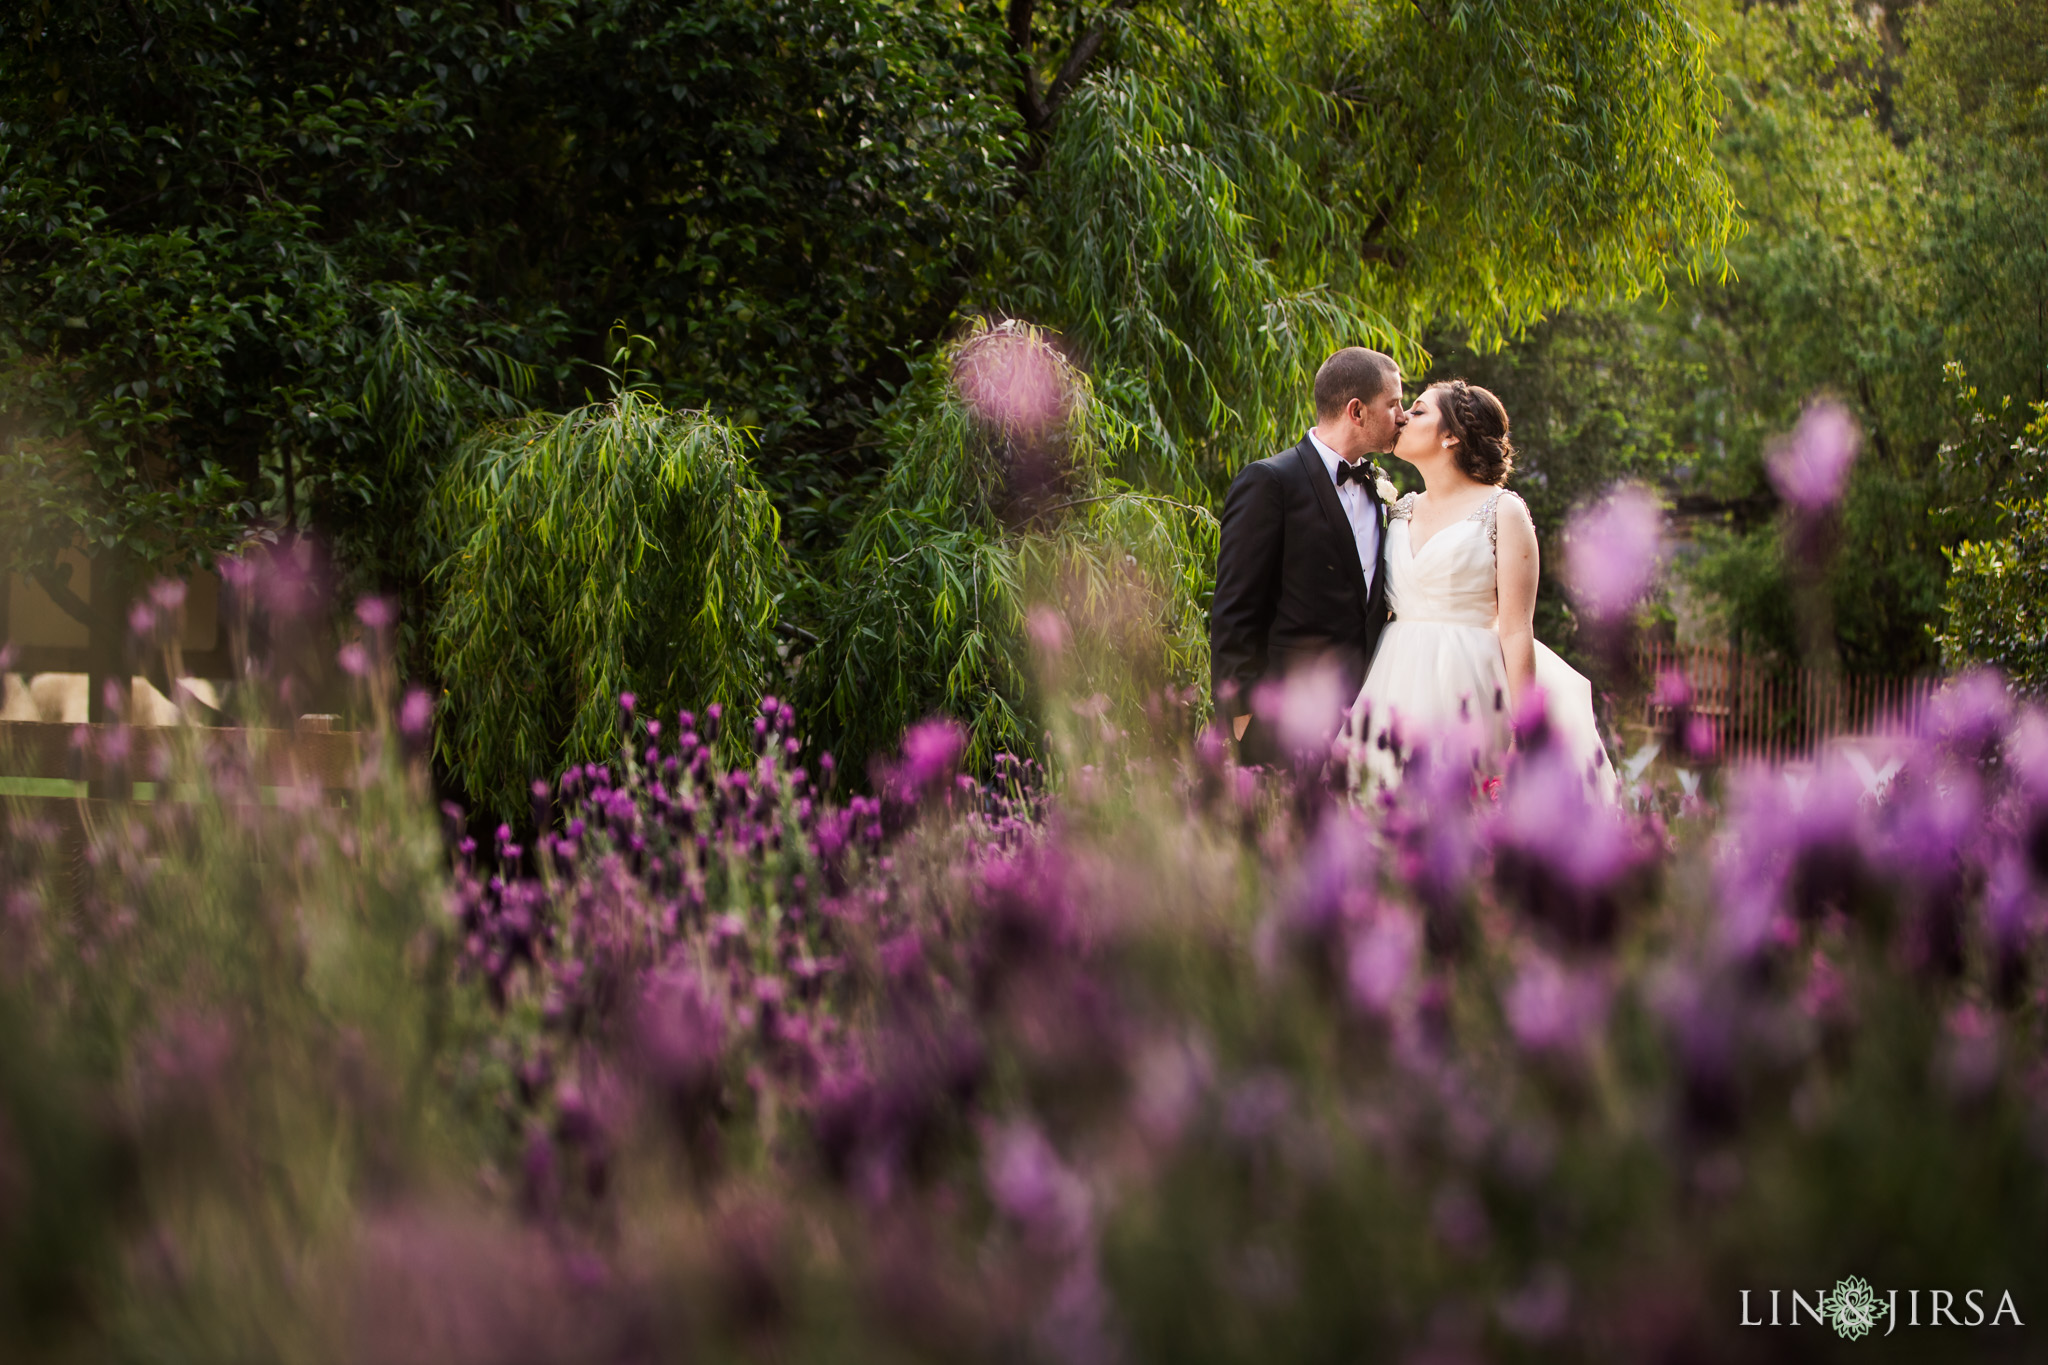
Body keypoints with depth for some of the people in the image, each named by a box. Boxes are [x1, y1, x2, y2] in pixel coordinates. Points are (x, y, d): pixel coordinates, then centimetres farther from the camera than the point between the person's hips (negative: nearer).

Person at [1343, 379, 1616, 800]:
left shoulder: (1503, 512, -2)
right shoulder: (1399, 511, 15)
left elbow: (1517, 631, -8)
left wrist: (1522, 735, -13)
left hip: (1468, 686, -5)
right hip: (1401, 686, 5)